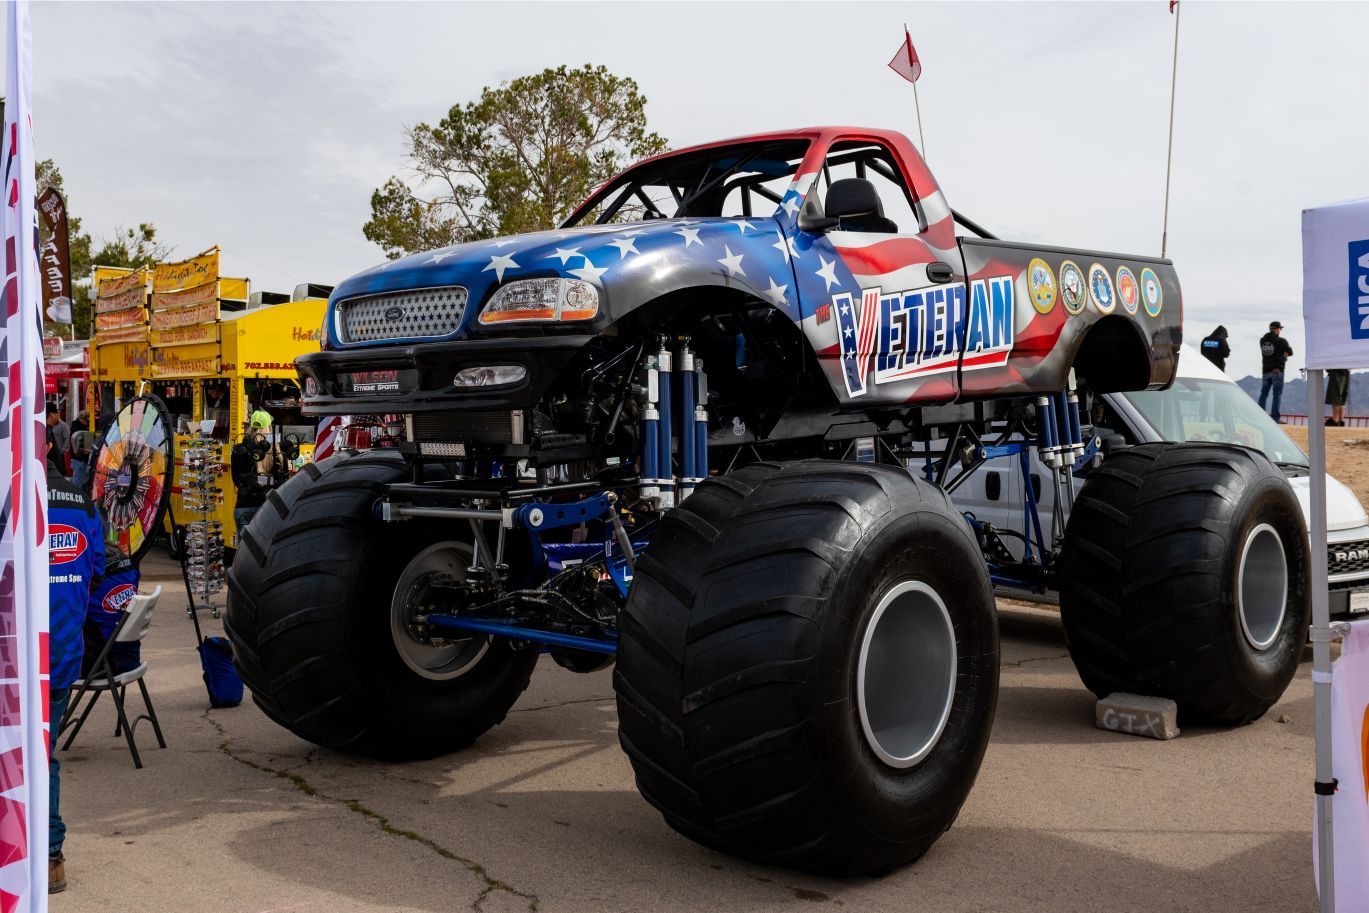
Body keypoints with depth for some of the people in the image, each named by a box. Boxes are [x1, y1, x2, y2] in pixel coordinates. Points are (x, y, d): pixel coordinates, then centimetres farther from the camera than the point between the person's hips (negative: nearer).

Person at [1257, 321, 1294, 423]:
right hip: (1277, 370, -5)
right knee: (1277, 394, -2)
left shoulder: (1262, 340, 6)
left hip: (1265, 370, 5)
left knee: (1264, 394, 10)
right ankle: (1275, 417, -6)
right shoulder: (1281, 341, -8)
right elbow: (1290, 352, 1)